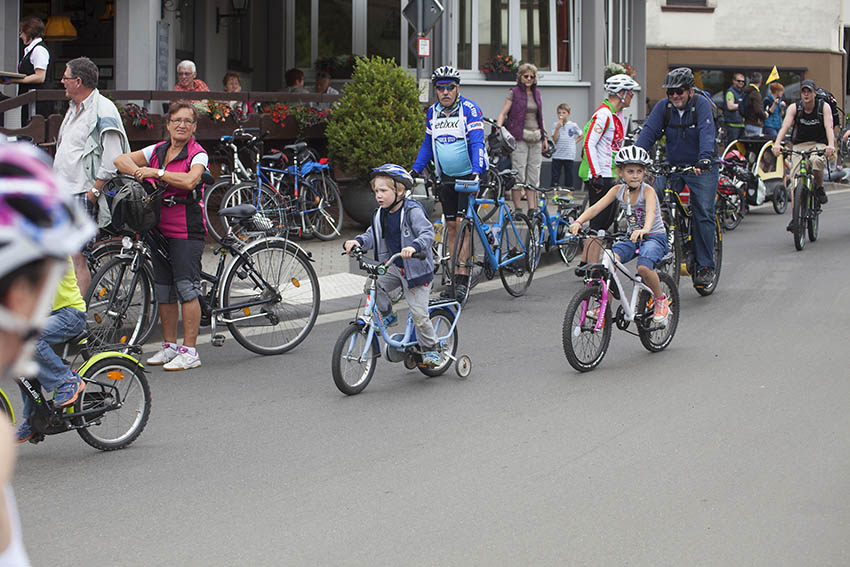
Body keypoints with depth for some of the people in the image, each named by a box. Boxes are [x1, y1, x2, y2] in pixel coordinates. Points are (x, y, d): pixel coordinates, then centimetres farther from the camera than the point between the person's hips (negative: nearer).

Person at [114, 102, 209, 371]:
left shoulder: (198, 154, -6)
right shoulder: (157, 151, 11)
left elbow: (190, 180, -25)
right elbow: (121, 159, 10)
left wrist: (156, 172, -20)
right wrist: (139, 173, -9)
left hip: (187, 230, -6)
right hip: (159, 228, 7)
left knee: (186, 288, -9)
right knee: (163, 289, 10)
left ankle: (189, 351, -5)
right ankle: (169, 346, 20)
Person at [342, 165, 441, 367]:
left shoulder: (412, 211, -17)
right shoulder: (381, 215, 5)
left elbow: (428, 233, -27)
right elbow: (372, 235, 6)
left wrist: (414, 247, -46)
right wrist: (357, 241, -16)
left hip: (415, 268, -6)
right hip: (393, 266, 6)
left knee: (419, 313, -7)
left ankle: (430, 350, 11)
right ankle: (387, 315, 7)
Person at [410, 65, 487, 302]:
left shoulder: (469, 109, -12)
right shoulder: (432, 113, 5)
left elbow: (477, 142, -20)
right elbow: (428, 144, 17)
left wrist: (477, 171, -33)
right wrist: (415, 170, 9)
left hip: (468, 175, -5)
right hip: (446, 177, 6)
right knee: (451, 226, 5)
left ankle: (463, 277, -10)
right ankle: (456, 277, 11)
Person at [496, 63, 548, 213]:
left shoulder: (536, 93, 16)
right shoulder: (514, 93, 1)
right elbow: (503, 113, -3)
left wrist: (544, 138, 19)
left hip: (535, 138, 5)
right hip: (519, 137, -5)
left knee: (534, 174, 4)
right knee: (518, 173, -9)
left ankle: (532, 210, 6)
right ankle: (518, 209, -3)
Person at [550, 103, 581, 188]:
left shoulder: (573, 125, 3)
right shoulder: (556, 125, 3)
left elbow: (581, 135, 16)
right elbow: (554, 139, -5)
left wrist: (574, 142, 2)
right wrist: (557, 128, -14)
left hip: (569, 156, 0)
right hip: (557, 155, 0)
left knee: (569, 175, 4)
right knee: (555, 176, -2)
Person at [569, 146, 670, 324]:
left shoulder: (648, 190, -16)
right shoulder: (618, 190, -2)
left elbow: (651, 211, -36)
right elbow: (596, 207, -12)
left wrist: (645, 229, -58)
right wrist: (578, 221, -31)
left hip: (655, 237, -4)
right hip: (632, 237, 4)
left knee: (643, 267, -32)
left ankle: (660, 299, -3)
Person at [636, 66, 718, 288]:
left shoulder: (701, 104, -13)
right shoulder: (664, 106, -2)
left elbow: (707, 132, -27)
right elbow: (649, 131, -11)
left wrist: (705, 158, -44)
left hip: (701, 169, -4)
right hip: (672, 166, 4)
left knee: (703, 215, -9)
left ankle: (705, 267, -3)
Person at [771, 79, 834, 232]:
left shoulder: (824, 107, -6)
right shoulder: (794, 108, -4)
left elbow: (829, 127, -20)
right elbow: (785, 126, -18)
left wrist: (831, 145, -40)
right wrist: (777, 144, -37)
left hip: (819, 145, -1)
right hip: (799, 146, 1)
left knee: (816, 161, -37)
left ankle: (820, 188, -7)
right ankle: (795, 218, -13)